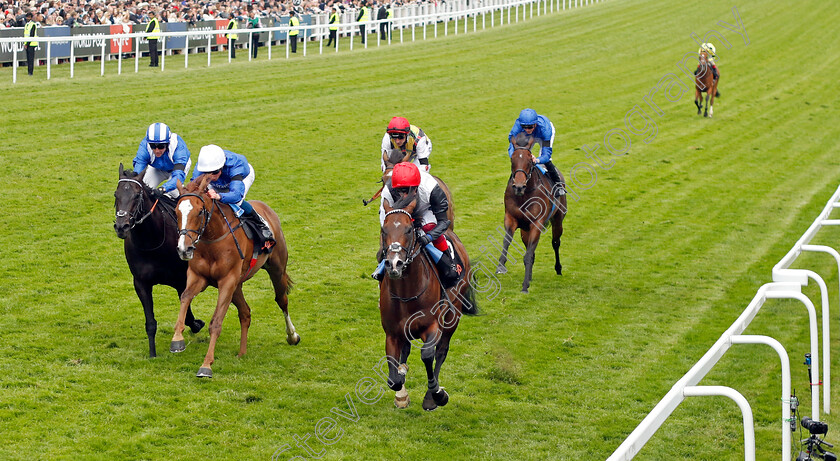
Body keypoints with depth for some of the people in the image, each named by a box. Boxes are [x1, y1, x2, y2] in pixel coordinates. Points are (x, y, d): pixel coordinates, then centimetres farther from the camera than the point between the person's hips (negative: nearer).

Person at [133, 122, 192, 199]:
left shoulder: (178, 146, -43)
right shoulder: (145, 146, -36)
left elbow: (179, 175, -53)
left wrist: (163, 189, -71)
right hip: (158, 169, 2)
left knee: (172, 193, -24)